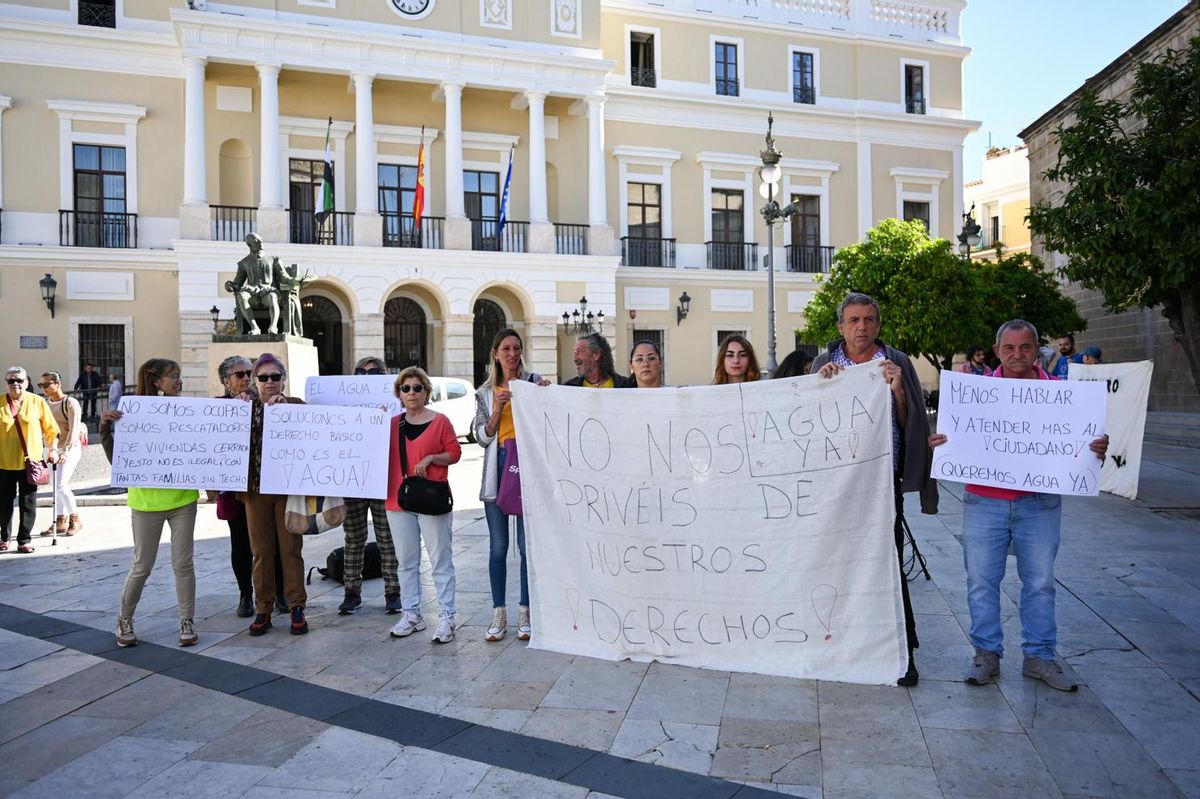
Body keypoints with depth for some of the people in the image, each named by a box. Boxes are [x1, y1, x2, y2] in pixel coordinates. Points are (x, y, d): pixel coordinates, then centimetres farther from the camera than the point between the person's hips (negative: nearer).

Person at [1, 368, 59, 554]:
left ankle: (24, 540, 11)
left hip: (30, 461, -1)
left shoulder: (37, 402, 0)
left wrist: (53, 449, -4)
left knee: (28, 503, 1)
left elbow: (51, 429, 5)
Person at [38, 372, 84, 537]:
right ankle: (61, 522, 19)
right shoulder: (47, 403, 8)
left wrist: (66, 452, -23)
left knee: (61, 486, -13)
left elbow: (73, 430, -17)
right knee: (58, 487, 10)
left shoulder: (70, 403, -13)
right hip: (54, 449, 7)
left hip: (70, 448, -7)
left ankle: (75, 520, 0)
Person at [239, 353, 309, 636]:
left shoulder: (295, 405, 3)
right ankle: (263, 609, 18)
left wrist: (284, 406, -19)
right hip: (256, 488, 2)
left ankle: (296, 607, 13)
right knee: (261, 551, 8)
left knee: (291, 549, 4)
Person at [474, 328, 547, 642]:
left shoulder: (534, 381, 5)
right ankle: (498, 615, 13)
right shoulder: (485, 393, 13)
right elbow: (482, 436, 7)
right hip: (498, 466, 2)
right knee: (498, 546, 5)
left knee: (527, 544, 0)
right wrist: (497, 410, -7)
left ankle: (524, 614, 12)